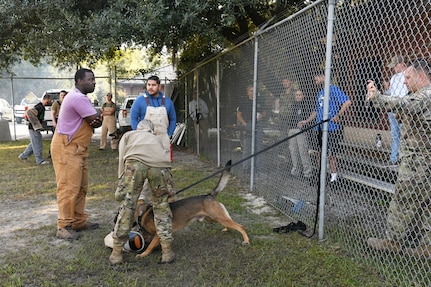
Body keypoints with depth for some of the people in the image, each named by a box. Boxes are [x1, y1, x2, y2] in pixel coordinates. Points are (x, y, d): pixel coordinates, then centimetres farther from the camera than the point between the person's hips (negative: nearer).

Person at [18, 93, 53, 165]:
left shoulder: (42, 107, 12)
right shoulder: (39, 107, -20)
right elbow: (29, 112, -32)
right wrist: (36, 124, -27)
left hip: (35, 128, 10)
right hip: (34, 129, -10)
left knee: (34, 144, 19)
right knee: (37, 144, -2)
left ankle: (23, 156, 28)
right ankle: (40, 160, 6)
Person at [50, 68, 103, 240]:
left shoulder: (80, 97, 15)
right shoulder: (78, 98, -19)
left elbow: (95, 121, 10)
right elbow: (96, 119, -19)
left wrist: (96, 121, -13)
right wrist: (99, 118, 3)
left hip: (78, 148, 10)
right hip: (66, 149, -10)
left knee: (81, 187, 12)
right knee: (69, 188, -7)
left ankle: (79, 221, 21)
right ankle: (64, 227, 2)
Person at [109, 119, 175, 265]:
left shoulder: (128, 135, 37)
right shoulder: (157, 138, 43)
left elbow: (122, 159, 22)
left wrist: (121, 183, 24)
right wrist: (168, 190, 40)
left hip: (136, 161, -2)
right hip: (160, 164, 2)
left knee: (127, 205, 9)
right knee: (161, 207, 16)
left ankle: (117, 252, 18)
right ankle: (167, 251, 17)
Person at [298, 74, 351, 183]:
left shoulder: (333, 89, -6)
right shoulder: (320, 93, 19)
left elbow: (347, 102, -16)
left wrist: (338, 116, -18)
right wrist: (306, 121, 20)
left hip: (332, 127, -8)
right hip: (321, 128, 8)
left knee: (331, 153, -4)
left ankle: (333, 176, 4)